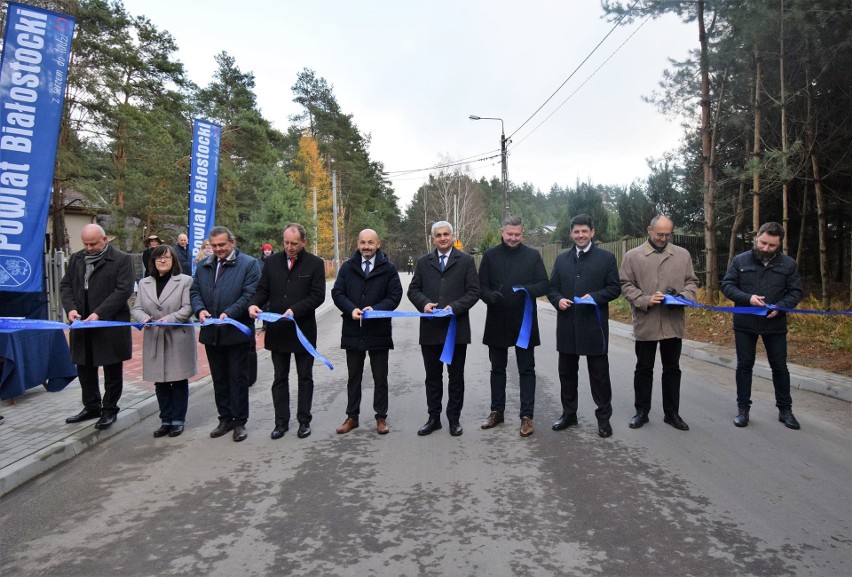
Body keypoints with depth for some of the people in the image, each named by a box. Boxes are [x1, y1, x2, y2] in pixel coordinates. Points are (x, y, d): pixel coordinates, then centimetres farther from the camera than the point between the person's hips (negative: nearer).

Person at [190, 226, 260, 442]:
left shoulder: (248, 264, -6)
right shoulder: (203, 266, 12)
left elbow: (250, 294, -13)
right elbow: (194, 291, 10)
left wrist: (229, 313, -24)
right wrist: (200, 309, -10)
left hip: (237, 333, -5)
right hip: (212, 333, 6)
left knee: (238, 379, 3)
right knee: (219, 379, 15)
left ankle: (239, 422, 14)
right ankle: (225, 418, 27)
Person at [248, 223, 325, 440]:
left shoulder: (315, 264, -5)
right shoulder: (272, 262, 5)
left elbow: (317, 296, -10)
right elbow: (263, 290, 8)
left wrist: (295, 310, -22)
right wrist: (254, 304, -13)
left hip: (303, 330, -3)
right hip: (277, 330, 3)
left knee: (305, 377, 9)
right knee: (279, 378, 11)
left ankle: (304, 421, 21)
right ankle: (281, 422, 21)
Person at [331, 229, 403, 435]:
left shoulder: (388, 268, -1)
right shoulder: (348, 267, 5)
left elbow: (395, 295, -5)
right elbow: (337, 293, 0)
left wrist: (375, 309, -20)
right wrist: (351, 309, -18)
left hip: (379, 331, -2)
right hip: (353, 330, 2)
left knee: (380, 378, 8)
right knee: (353, 377, 13)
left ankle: (381, 417, 20)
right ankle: (352, 416, 24)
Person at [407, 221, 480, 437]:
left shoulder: (466, 261, 3)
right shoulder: (423, 262, 11)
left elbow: (473, 292, -3)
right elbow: (413, 290, 9)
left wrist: (454, 307, -17)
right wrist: (424, 303, -12)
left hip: (457, 328, -2)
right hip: (430, 329, 2)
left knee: (456, 377, 8)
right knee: (432, 376, 11)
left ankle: (454, 419, 21)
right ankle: (434, 418, 22)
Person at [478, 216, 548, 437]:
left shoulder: (533, 255, 2)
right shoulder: (490, 255, 4)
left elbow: (543, 285, -1)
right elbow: (481, 286, 3)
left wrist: (527, 290, -22)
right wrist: (490, 296, -19)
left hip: (524, 321, -2)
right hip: (497, 321, 2)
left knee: (526, 370, 3)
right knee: (497, 368, 13)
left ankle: (527, 416, 9)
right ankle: (497, 411, 26)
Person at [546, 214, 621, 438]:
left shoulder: (606, 258, 1)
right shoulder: (562, 259, 12)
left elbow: (615, 288, -1)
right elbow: (552, 288, 12)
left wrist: (595, 297, -18)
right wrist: (558, 300, -8)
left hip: (594, 325, -3)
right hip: (567, 326, 4)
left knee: (599, 373, 4)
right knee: (567, 372, 12)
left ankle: (603, 418, 17)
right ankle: (569, 414, 25)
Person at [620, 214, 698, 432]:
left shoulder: (683, 254, 8)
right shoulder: (633, 256, -1)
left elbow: (691, 281, 11)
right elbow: (626, 285, -3)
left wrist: (685, 297, -10)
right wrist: (646, 300, -17)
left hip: (674, 323, 2)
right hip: (645, 323, -2)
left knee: (672, 369, 11)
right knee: (644, 369, 9)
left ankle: (672, 413, 23)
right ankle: (641, 411, 22)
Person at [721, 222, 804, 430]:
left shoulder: (789, 264, 0)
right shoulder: (740, 260, -2)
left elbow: (796, 292, 0)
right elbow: (727, 285, -3)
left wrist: (780, 307, -18)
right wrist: (747, 298, -19)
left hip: (775, 325, 1)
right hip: (744, 324, 0)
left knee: (780, 367, 10)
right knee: (744, 365, 8)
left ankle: (785, 409, 25)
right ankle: (743, 408, 19)